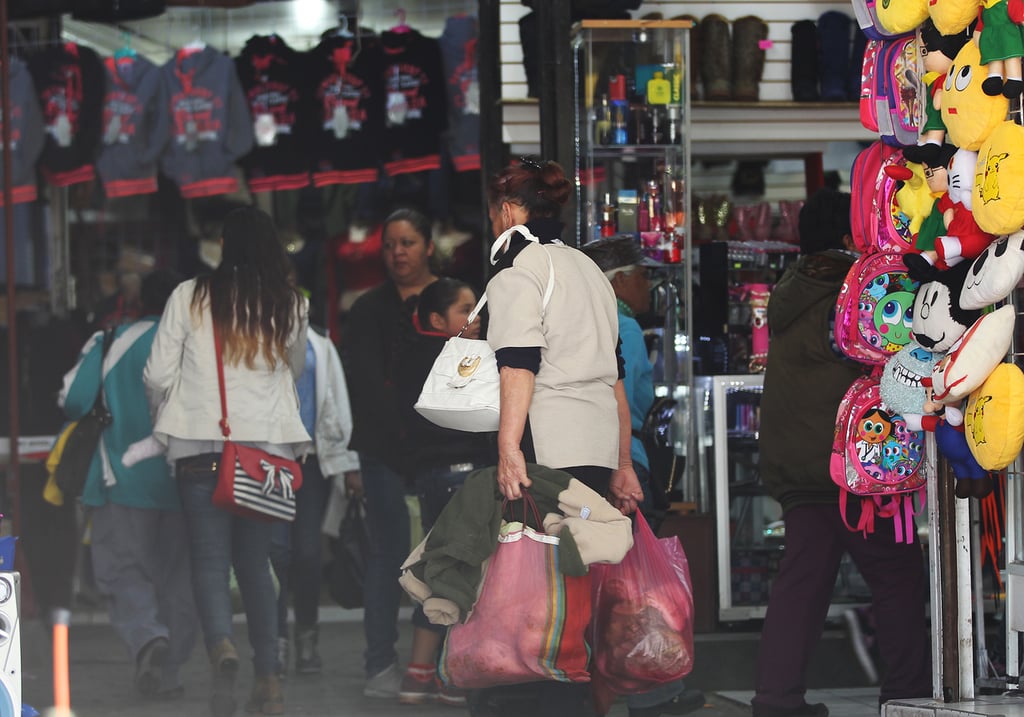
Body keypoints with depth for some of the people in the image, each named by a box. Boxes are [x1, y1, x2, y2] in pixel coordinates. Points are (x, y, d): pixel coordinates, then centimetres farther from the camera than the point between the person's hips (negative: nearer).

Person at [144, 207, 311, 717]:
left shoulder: (191, 296, -2)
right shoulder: (291, 305, 5)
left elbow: (158, 374, -1)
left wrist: (165, 419, 19)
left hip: (201, 442, -2)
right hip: (268, 445, 2)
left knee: (210, 558, -2)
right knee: (255, 561, 13)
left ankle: (221, 646, -29)